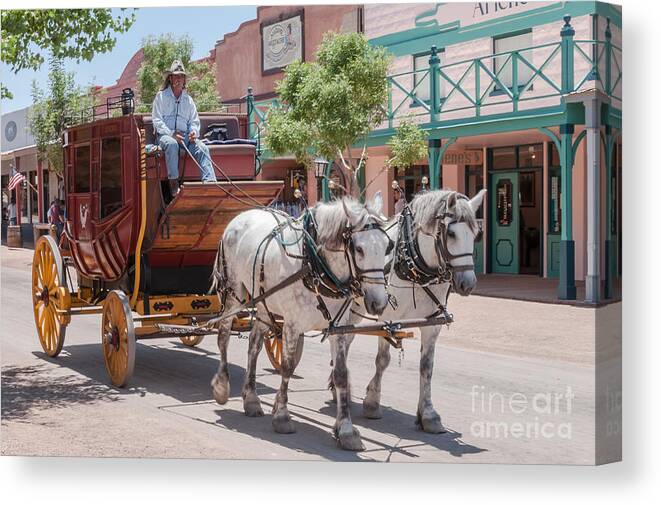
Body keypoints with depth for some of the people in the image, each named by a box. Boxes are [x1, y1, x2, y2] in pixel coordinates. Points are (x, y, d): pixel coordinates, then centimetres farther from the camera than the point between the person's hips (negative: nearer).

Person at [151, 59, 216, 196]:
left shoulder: (188, 99, 21)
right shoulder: (161, 96, 8)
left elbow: (194, 121, 20)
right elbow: (157, 120, -1)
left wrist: (194, 132, -5)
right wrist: (171, 134, -15)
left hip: (185, 135, 4)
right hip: (165, 134, -3)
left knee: (201, 147, -25)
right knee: (172, 144, -39)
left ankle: (210, 181, -40)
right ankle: (174, 183, -36)